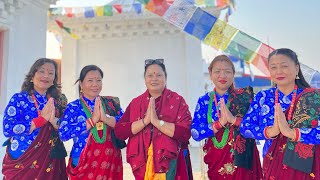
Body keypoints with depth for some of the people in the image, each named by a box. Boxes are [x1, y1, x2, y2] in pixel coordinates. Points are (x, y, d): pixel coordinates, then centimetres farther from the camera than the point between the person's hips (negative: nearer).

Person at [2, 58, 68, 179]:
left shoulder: (59, 100, 4)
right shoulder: (19, 99, -4)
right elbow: (8, 129, -16)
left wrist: (54, 120, -19)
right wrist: (42, 119, -20)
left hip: (50, 161, 3)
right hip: (21, 161, -3)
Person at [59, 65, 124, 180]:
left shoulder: (111, 103, 4)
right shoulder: (73, 107, -2)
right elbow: (63, 133, -17)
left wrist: (105, 118, -23)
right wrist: (93, 119, -19)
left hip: (110, 162, 2)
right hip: (83, 163, -2)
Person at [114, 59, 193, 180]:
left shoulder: (178, 101, -5)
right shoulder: (135, 103, 4)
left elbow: (186, 132, -16)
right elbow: (119, 131, -5)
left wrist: (157, 121, -20)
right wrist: (145, 121, -16)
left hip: (171, 164, -2)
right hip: (143, 164, 3)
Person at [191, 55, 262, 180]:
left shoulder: (245, 96, -3)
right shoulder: (204, 101, 1)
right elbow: (195, 133, -8)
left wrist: (234, 119, -25)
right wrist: (219, 123, -21)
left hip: (243, 158, -1)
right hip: (216, 159, 2)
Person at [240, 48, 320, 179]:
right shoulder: (263, 97, -1)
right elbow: (245, 127, -8)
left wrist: (291, 132, -33)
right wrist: (270, 131, -24)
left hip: (307, 168, -2)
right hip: (272, 167, 2)